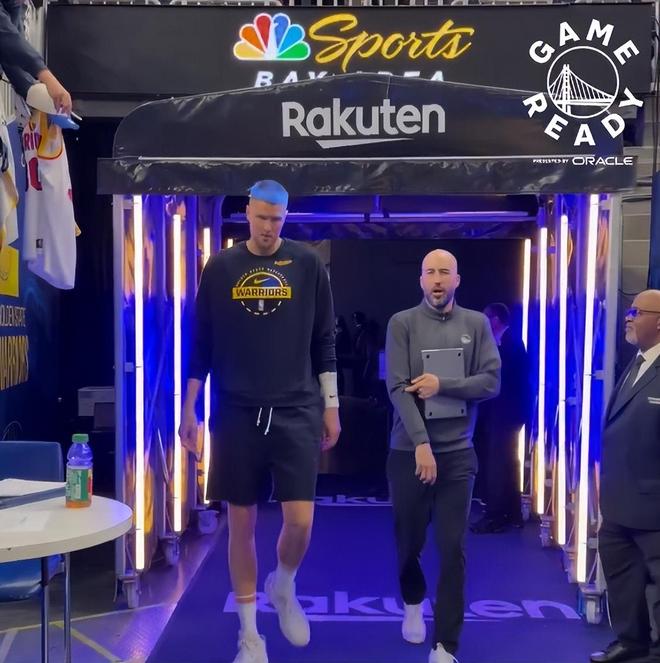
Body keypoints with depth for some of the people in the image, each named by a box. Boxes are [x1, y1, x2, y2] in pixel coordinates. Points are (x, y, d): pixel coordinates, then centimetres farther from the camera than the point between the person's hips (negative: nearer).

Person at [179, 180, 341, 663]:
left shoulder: (308, 265, 3)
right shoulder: (220, 268, 3)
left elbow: (324, 342, 6)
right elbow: (202, 345, 7)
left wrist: (330, 406, 4)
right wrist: (189, 410, 4)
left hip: (296, 413, 0)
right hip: (235, 415, 1)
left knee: (300, 521, -7)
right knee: (242, 524, 6)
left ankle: (284, 587, 27)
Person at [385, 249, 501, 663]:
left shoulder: (476, 323, 4)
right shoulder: (403, 323, -3)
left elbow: (492, 382, -2)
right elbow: (397, 388, -11)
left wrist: (443, 385, -15)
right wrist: (421, 444, -19)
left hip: (458, 453, 1)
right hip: (410, 451, -1)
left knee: (454, 549, -1)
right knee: (409, 541, 14)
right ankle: (413, 604, 43)